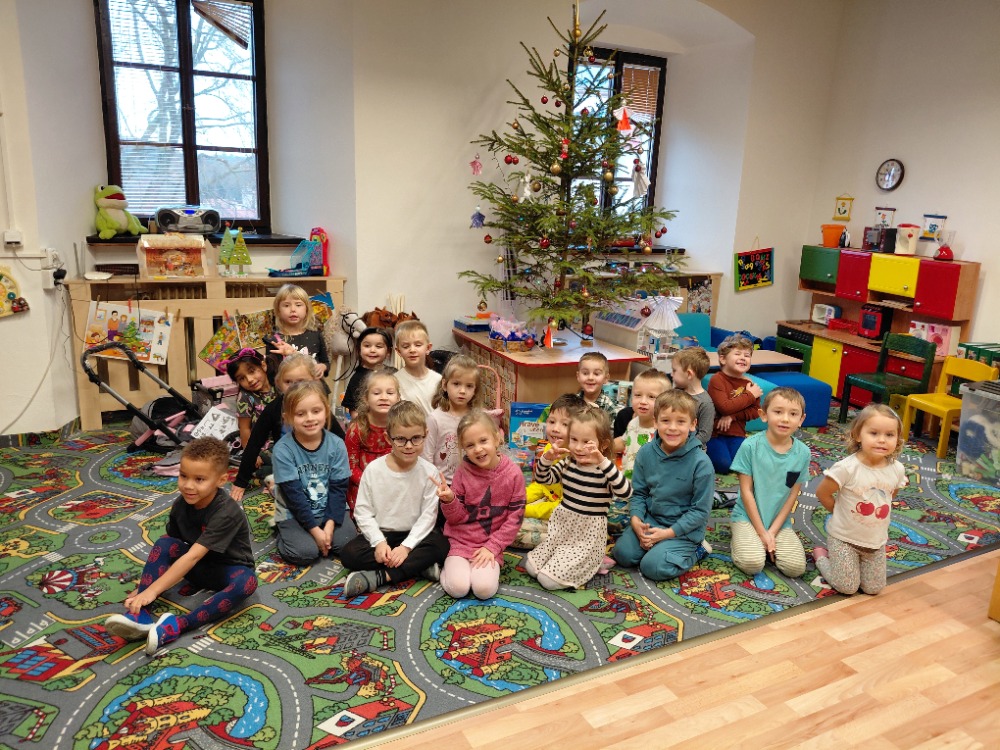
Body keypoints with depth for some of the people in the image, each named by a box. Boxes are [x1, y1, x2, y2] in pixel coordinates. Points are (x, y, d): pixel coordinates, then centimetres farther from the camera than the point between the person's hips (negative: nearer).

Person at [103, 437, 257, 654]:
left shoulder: (226, 513, -28)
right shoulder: (180, 505, -9)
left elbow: (192, 556, -34)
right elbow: (169, 551, -1)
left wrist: (152, 590, -36)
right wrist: (144, 585, -10)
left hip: (228, 569, -5)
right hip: (199, 568, 6)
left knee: (247, 582, -39)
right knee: (164, 544, -20)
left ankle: (178, 625, -38)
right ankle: (140, 615, -29)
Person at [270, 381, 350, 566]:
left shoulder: (336, 445, -9)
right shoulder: (283, 449, -16)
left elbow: (339, 487, -6)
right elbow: (293, 493, -16)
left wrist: (330, 524, -16)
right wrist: (314, 529, -18)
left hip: (328, 512, 3)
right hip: (294, 514, -2)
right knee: (305, 552, -22)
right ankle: (284, 534, 8)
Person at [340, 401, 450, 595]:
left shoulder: (429, 471, -10)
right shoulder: (373, 469, -9)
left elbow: (428, 515, -11)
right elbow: (362, 511, -7)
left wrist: (407, 546, -21)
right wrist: (379, 542, -19)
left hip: (414, 534, -1)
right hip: (380, 533, 1)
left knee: (441, 545, -29)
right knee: (348, 554, -26)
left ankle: (379, 577, -29)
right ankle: (420, 565, -23)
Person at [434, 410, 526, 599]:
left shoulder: (513, 473, -10)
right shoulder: (463, 471, -8)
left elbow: (515, 518, -5)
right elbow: (457, 518, -3)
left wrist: (492, 547, -10)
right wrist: (449, 500, -25)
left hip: (491, 543, 0)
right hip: (461, 540, 1)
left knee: (484, 589, -22)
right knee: (458, 588, -19)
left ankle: (489, 567, 8)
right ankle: (450, 565, 11)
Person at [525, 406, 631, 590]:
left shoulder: (605, 469, -17)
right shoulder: (568, 463, 0)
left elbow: (625, 492, -34)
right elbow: (542, 478, 7)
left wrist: (603, 461, -43)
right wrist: (547, 458, -15)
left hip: (588, 533, -6)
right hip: (562, 523, 6)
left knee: (550, 578, -13)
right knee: (531, 566, 7)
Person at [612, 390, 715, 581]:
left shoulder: (701, 463, -18)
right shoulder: (646, 453, -5)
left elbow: (701, 510, -13)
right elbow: (639, 492, 4)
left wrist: (668, 533, -18)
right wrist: (636, 520, -14)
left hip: (684, 527, -4)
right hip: (650, 519, 5)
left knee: (653, 567, -20)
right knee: (623, 553, -13)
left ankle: (696, 550, 6)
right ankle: (658, 544, 13)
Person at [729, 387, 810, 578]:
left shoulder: (803, 452, -5)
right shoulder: (750, 446, -15)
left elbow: (793, 495, -1)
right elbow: (746, 491, -11)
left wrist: (772, 532, -8)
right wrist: (761, 532, -12)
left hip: (780, 521, 3)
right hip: (748, 517, -3)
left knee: (796, 567, -16)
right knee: (752, 564, -24)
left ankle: (766, 544, 10)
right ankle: (741, 538, 7)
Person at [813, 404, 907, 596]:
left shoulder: (897, 469, -10)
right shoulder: (847, 467, -26)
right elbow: (822, 493, -14)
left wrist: (877, 512, 4)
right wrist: (841, 513, -4)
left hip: (877, 540, 5)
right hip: (844, 537, -5)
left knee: (874, 588, 11)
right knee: (848, 587, 0)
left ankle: (836, 558, 31)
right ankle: (821, 556, 24)